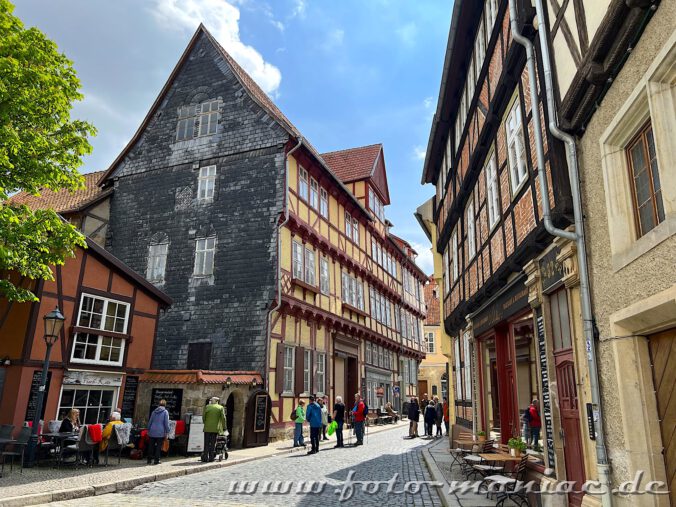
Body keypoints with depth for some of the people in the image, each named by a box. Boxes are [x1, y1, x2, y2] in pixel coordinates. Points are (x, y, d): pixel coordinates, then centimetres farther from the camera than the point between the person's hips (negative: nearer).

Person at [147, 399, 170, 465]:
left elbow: (150, 422, 13)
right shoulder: (165, 412, -4)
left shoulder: (154, 411, 10)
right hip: (160, 432, -4)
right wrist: (167, 432, -2)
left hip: (152, 432, 4)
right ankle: (156, 460, 4)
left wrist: (148, 430, 21)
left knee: (151, 446, 11)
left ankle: (149, 459, 15)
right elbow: (166, 423, -7)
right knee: (158, 447, 3)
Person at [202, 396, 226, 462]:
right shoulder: (221, 407, 3)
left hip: (207, 428, 1)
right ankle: (211, 457, 1)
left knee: (206, 443, 6)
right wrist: (224, 427, 4)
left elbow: (203, 417, 5)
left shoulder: (207, 407, 7)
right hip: (216, 428, -1)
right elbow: (223, 418, -3)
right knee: (213, 443, 4)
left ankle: (205, 457, 3)